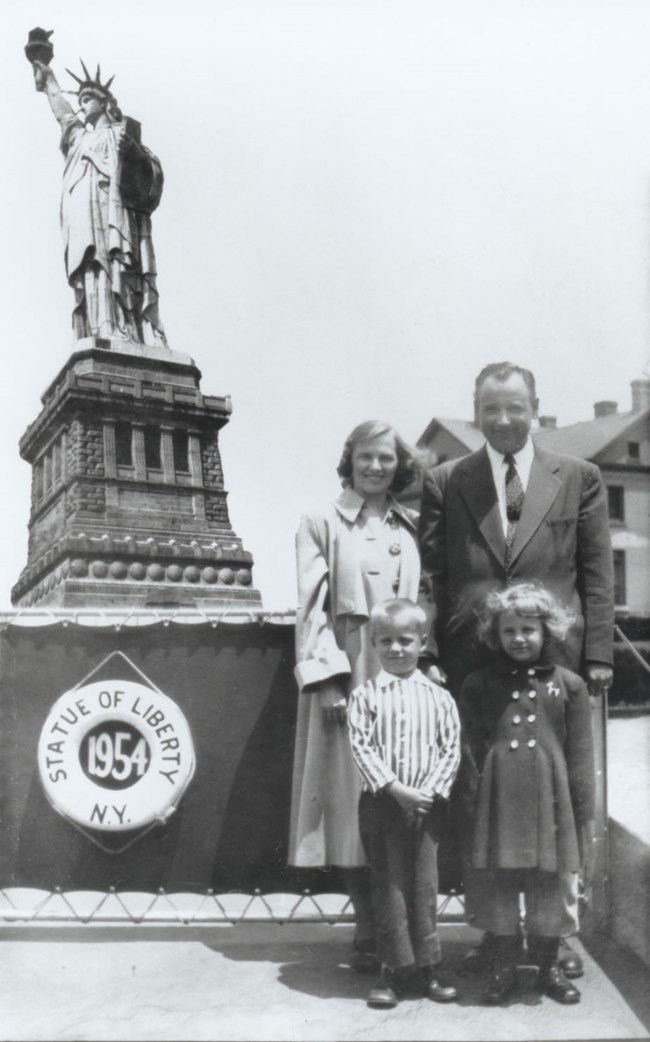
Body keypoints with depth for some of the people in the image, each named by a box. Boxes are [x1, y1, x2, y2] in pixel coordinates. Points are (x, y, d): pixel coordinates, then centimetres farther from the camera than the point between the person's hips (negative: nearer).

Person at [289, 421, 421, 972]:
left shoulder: (409, 527, 15)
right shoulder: (322, 522, 6)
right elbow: (312, 605, -1)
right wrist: (325, 676, -11)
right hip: (344, 667, -3)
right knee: (352, 798, -3)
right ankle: (370, 932, 6)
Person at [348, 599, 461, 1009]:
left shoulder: (438, 697, 3)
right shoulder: (366, 695, -2)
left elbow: (452, 749, 1)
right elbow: (362, 748, -8)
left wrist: (429, 790, -11)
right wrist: (396, 788, -16)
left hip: (426, 804, 1)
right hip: (381, 802, -1)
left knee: (425, 885, 8)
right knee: (389, 885, 5)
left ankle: (428, 967, 19)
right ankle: (396, 968, 15)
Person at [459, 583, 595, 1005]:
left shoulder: (569, 685, 3)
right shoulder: (479, 684, 4)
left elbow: (580, 756, 3)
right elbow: (471, 748, 6)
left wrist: (584, 817, 1)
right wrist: (474, 792, -3)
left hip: (552, 803, 0)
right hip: (497, 801, 0)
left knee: (553, 883, 10)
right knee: (497, 883, 7)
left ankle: (549, 963, 29)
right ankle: (503, 966, 24)